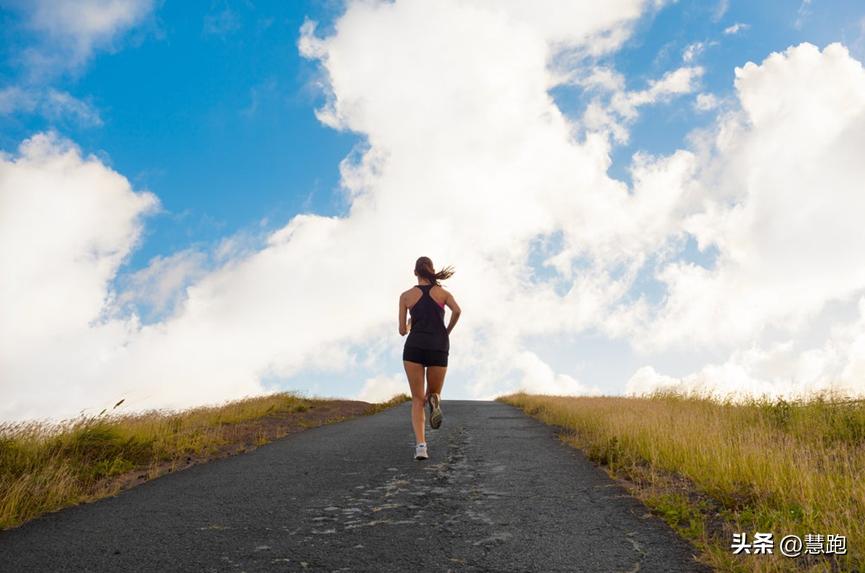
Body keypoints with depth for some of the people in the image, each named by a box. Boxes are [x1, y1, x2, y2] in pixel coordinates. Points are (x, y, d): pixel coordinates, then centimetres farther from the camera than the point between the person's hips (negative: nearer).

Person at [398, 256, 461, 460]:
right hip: (438, 348, 1)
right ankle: (434, 400, -21)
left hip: (414, 347, 0)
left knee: (417, 400, 5)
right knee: (433, 395, 19)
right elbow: (457, 311, -8)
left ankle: (420, 445, -17)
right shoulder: (443, 292, 13)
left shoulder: (406, 295, 11)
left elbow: (402, 331, 11)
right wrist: (447, 332, 9)